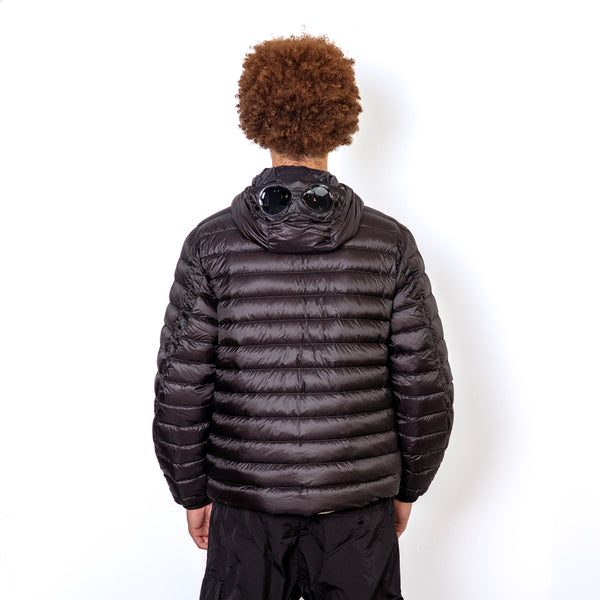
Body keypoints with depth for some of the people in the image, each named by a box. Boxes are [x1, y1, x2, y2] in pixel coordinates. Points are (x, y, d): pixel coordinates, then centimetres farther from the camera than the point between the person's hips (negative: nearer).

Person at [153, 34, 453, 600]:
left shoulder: (210, 246, -9)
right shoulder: (390, 244, -8)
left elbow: (180, 390, -7)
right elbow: (425, 388, -5)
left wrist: (193, 491, 7)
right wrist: (407, 486, 10)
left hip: (246, 508, 0)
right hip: (359, 504, 1)